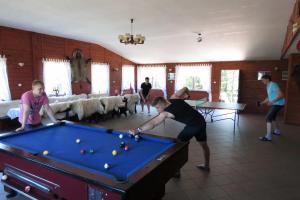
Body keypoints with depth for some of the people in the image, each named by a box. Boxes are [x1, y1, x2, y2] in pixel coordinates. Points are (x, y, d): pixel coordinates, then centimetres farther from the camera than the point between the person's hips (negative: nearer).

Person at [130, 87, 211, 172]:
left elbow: (152, 124, -21)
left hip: (193, 126, -9)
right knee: (204, 144, 24)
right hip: (201, 121, 9)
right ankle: (206, 165, 45)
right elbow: (185, 88, 13)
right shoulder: (174, 98, 5)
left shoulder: (166, 113, -14)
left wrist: (137, 130, -23)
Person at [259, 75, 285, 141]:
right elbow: (269, 97, 21)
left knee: (268, 118, -14)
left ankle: (268, 137, -14)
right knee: (272, 117, 24)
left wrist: (272, 102, -27)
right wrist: (262, 103, 12)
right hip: (275, 104, 10)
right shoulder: (268, 86, 13)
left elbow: (281, 95, -25)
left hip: (278, 104, -10)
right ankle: (277, 131, 43)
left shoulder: (273, 85, -17)